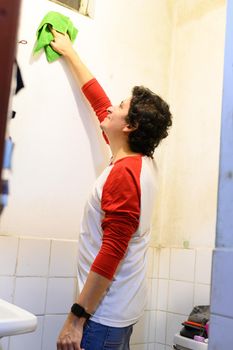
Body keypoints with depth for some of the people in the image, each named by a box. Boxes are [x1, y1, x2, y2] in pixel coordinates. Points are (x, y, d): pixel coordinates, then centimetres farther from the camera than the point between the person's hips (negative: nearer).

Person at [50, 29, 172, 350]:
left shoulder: (124, 173, -21)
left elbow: (112, 251, -26)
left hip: (105, 313, -9)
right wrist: (70, 53, 24)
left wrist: (76, 318, -22)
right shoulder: (143, 161, 5)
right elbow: (99, 103, 15)